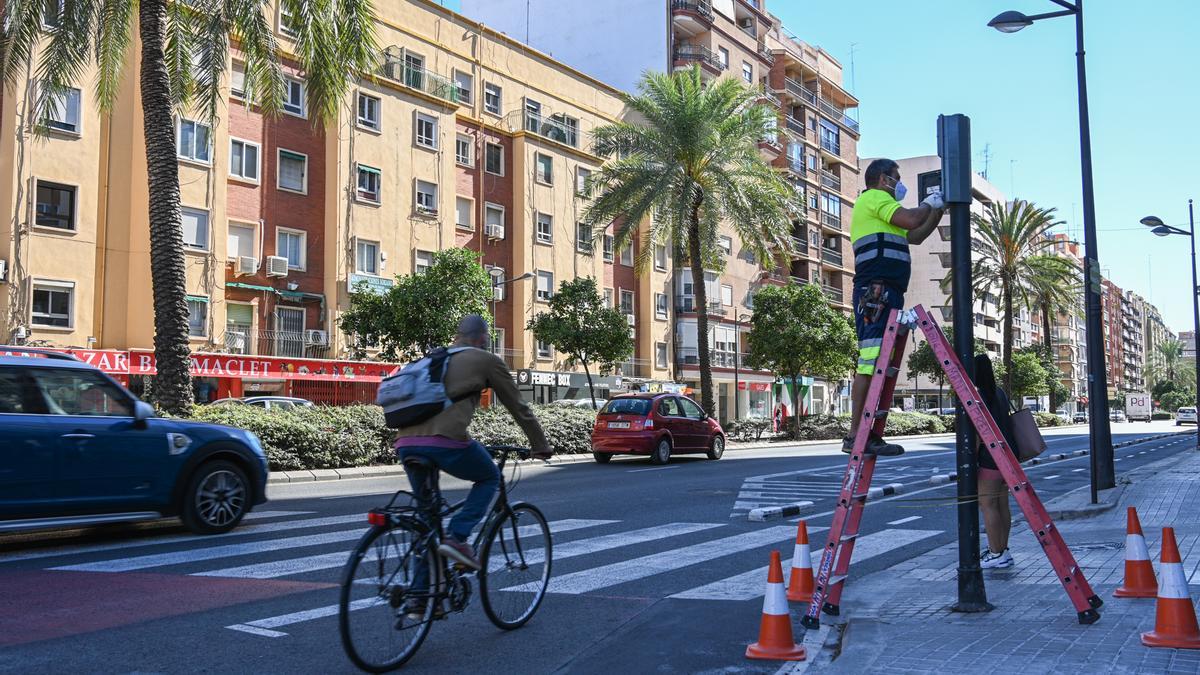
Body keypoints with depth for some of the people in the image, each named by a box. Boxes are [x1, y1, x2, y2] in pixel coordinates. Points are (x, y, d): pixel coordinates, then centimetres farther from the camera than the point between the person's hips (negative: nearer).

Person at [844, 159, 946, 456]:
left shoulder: (874, 206, 32)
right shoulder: (875, 197, 1)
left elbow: (915, 236, 35)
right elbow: (911, 221, -12)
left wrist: (938, 211, 27)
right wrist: (929, 204, 7)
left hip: (887, 293, 11)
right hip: (877, 290, -11)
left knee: (879, 364, 6)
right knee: (871, 362, -17)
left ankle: (869, 435, 4)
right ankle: (855, 436, -21)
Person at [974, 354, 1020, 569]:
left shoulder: (978, 397, -13)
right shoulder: (1000, 393, 12)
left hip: (990, 457, -9)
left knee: (987, 504, -4)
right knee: (1001, 504, 12)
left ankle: (996, 553, -3)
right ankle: (1002, 551, 16)